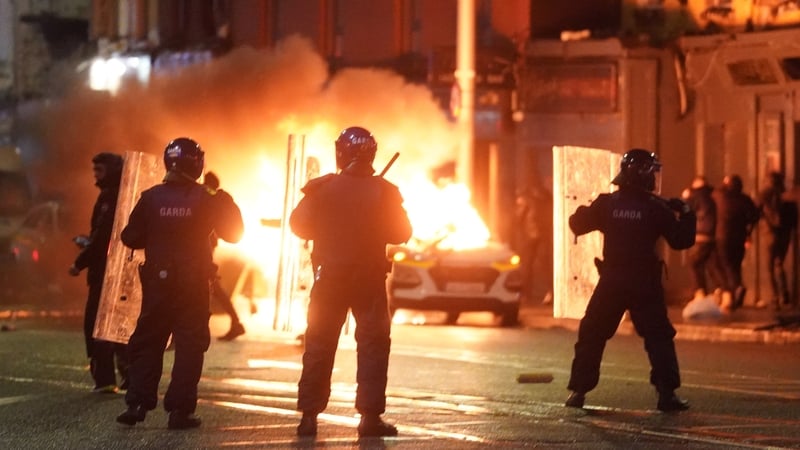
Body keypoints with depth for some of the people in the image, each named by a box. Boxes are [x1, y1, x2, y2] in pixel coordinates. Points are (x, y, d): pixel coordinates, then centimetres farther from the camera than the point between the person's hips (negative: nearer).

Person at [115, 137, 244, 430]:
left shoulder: (151, 197, -4)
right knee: (189, 345, 3)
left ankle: (137, 404, 5)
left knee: (147, 341, 12)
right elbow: (233, 234, 0)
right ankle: (179, 410, -2)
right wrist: (227, 203, 11)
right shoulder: (204, 200, -8)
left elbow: (131, 238, 0)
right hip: (194, 283, -2)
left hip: (157, 282, 2)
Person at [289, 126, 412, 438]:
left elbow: (299, 226, 0)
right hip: (370, 279, -1)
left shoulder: (322, 189, -8)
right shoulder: (383, 192, -9)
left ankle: (309, 416, 6)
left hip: (329, 277, 1)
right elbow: (401, 233, -1)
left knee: (319, 345, 8)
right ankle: (370, 416, -1)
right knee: (372, 345, 5)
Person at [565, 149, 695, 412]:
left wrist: (583, 211, 27)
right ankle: (667, 393, -2)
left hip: (611, 281, 2)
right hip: (645, 283, -2)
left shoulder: (606, 203, -2)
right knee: (659, 338, 6)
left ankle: (578, 391, 7)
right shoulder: (656, 208, -6)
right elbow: (681, 240, -4)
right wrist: (686, 215, 12)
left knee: (591, 335, 11)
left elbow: (578, 225, 7)